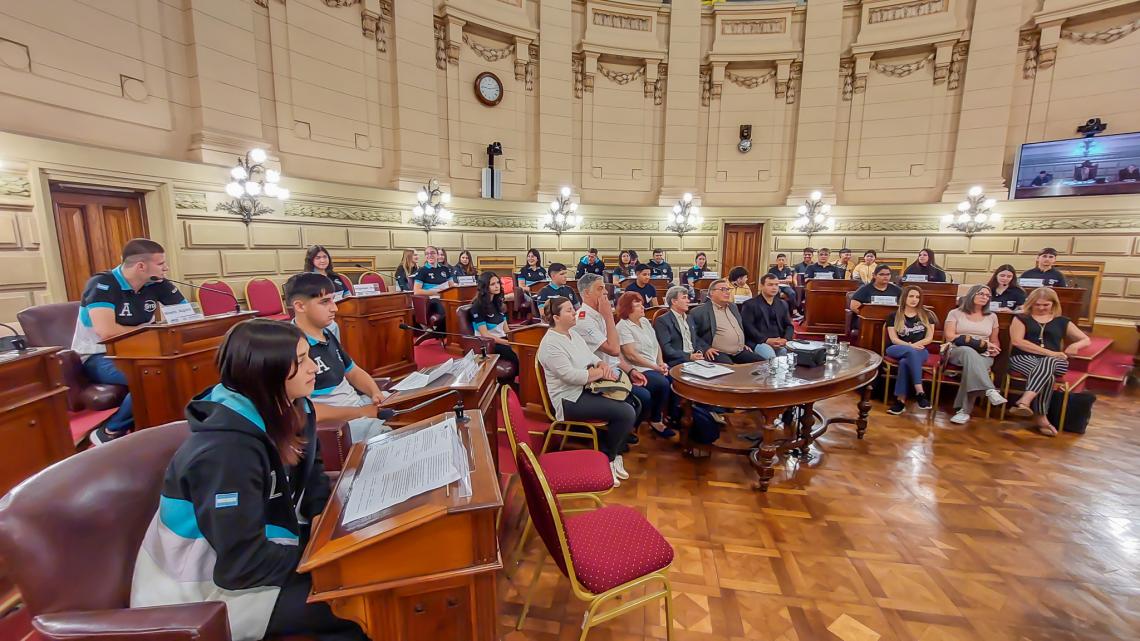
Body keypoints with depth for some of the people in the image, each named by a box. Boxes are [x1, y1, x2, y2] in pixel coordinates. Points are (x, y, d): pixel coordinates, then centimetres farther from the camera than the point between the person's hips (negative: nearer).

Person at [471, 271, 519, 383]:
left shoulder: (498, 302, 13)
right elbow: (485, 334, -14)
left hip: (502, 339, 6)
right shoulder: (478, 306, -9)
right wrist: (508, 343, -19)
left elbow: (505, 327, 13)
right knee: (516, 356, -28)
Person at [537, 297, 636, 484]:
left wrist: (603, 365, -9)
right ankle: (607, 458, 4)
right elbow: (571, 375, -26)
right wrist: (601, 372, -16)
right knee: (627, 413, -18)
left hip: (588, 389, 9)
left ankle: (615, 450, 11)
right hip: (571, 400, -9)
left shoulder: (573, 333, 10)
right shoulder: (550, 344, -19)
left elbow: (592, 357, 13)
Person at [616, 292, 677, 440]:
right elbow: (631, 355, -17)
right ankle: (655, 421, -5)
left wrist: (661, 363, -2)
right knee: (664, 384, -28)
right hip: (639, 370, -8)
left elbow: (656, 345, 15)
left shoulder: (645, 321, 14)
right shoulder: (623, 326, -11)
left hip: (656, 366, 8)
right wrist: (655, 367, -15)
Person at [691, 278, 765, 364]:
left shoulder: (733, 307, 20)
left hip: (741, 352, 7)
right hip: (718, 353, -7)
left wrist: (743, 343, 20)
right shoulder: (700, 311, -5)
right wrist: (706, 348, -17)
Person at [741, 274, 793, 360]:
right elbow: (748, 326, -8)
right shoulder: (750, 304, 3)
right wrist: (766, 340, -18)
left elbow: (789, 325, 18)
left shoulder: (783, 304, 22)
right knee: (771, 357, -34)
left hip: (780, 343, 5)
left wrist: (786, 339, -5)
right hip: (759, 342, -5)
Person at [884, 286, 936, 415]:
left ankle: (901, 400, -37)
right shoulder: (894, 316, 10)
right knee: (911, 352, -39)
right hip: (897, 350, 0)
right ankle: (920, 392, -40)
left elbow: (929, 338, 7)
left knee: (905, 362, -36)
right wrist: (909, 346, -17)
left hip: (920, 351, 1)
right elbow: (894, 339, 1)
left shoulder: (926, 315, 14)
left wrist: (915, 345, -11)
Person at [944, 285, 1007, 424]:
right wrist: (980, 342, -7)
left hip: (983, 356, 2)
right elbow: (950, 336, -2)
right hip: (957, 351, -2)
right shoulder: (955, 313, 9)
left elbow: (994, 340, 25)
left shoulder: (992, 317, 20)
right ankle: (990, 391, -51)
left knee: (972, 364, -35)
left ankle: (964, 410, -37)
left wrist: (993, 348, 0)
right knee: (969, 351, -41)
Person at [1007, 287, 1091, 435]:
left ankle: (1024, 402, -54)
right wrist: (1049, 352, -11)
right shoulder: (1021, 318, 11)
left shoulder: (1062, 321, 20)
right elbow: (1017, 341, -3)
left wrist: (1076, 345, -5)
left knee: (1047, 363, -38)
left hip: (1054, 362, 1)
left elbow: (1086, 339, 22)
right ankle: (1041, 418, -39)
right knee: (1047, 375, -36)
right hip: (1024, 358, -1)